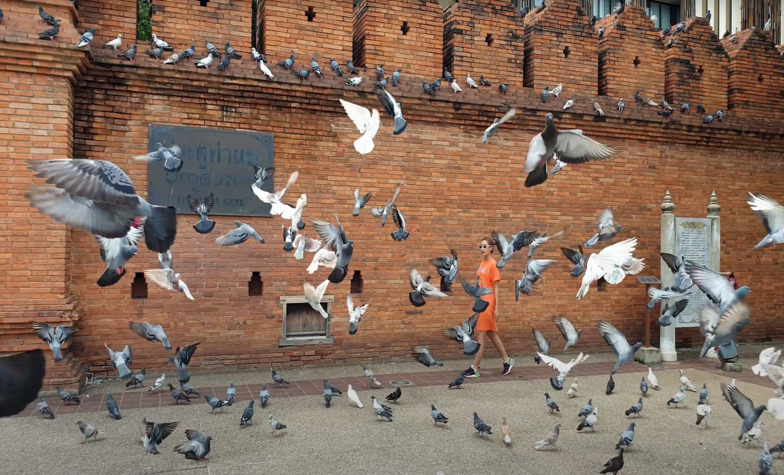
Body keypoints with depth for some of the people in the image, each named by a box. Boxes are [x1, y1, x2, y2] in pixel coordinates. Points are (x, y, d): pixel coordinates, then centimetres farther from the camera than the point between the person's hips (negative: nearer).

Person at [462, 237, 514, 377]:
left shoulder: (492, 264, -11)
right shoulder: (482, 264, 11)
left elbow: (495, 287, -11)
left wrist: (496, 308, -12)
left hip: (488, 304, -8)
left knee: (480, 335, -4)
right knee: (491, 334, 16)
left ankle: (475, 369, 3)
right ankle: (507, 360, 30)